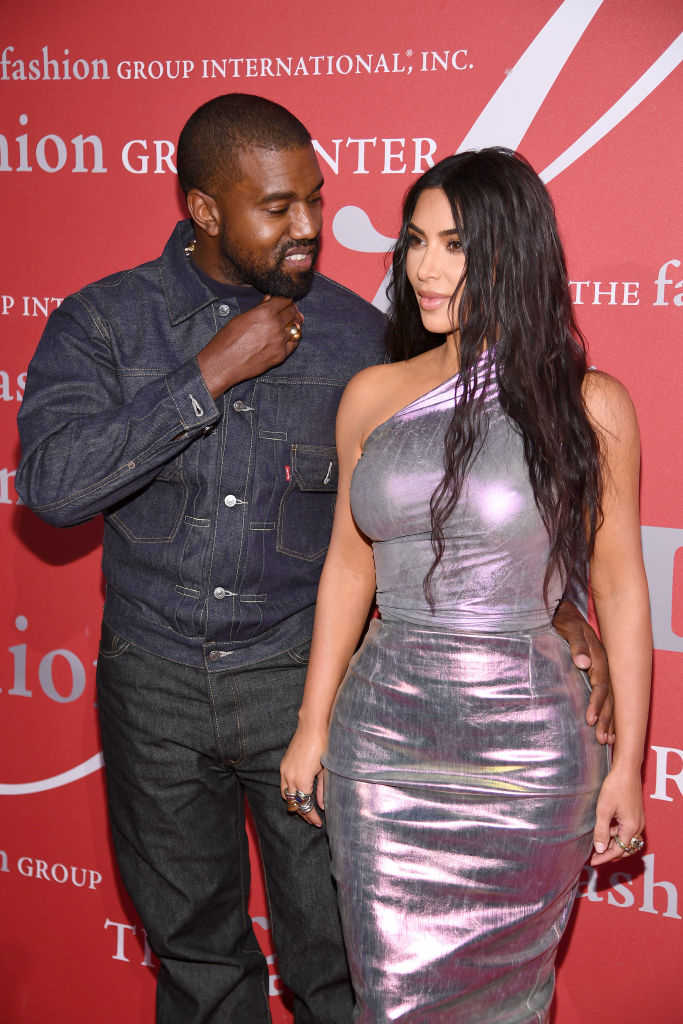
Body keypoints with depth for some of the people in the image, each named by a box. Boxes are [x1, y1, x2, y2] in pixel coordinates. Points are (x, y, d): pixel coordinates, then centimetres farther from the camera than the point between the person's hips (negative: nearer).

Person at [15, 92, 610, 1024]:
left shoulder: (358, 333, -5)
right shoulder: (102, 321, -6)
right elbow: (52, 484, -21)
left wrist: (553, 605, -12)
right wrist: (213, 372, -23)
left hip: (302, 676, 0)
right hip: (153, 684, 1)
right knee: (195, 946, 19)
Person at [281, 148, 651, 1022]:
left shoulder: (589, 406, -5)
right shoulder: (373, 395, 3)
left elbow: (619, 586, 0)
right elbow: (348, 565, 10)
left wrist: (627, 760, 0)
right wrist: (312, 724, 12)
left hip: (527, 744, -2)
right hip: (384, 733, 2)